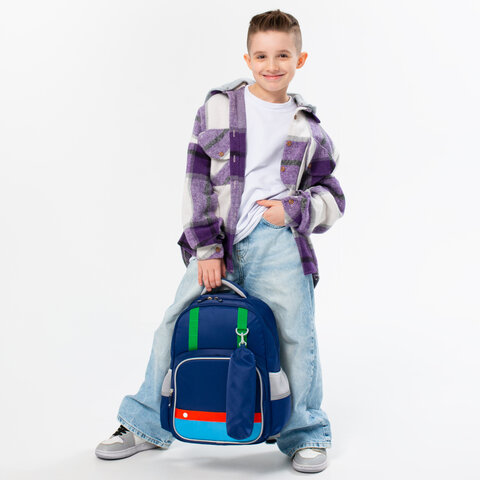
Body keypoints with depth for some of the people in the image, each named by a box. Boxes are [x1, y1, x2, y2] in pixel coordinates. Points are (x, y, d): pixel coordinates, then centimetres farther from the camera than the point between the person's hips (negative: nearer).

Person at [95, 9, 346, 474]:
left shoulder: (308, 129, 10)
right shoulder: (218, 108, 5)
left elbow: (331, 198, 13)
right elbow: (197, 182, 1)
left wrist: (292, 210, -8)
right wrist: (206, 247, -6)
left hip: (277, 239, 1)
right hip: (219, 239, 0)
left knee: (295, 334, -2)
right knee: (177, 324, -1)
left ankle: (305, 434, 21)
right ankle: (146, 424, 20)